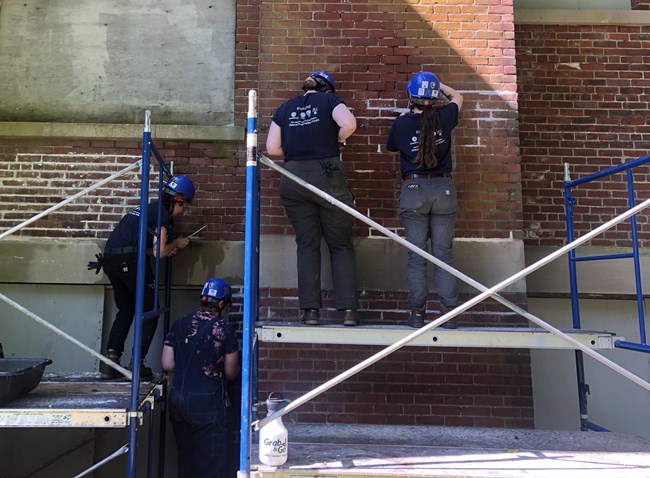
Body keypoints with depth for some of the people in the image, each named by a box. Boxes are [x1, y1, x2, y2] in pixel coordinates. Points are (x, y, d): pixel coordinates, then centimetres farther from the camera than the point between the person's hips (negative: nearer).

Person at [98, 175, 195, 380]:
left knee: (125, 310, 18)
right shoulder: (163, 213, -2)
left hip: (110, 257, 9)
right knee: (150, 311, 3)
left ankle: (110, 362, 12)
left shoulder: (150, 208, 25)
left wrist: (167, 249, 18)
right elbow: (159, 252, -8)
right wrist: (177, 243, 10)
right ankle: (137, 364, 3)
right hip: (129, 259, -9)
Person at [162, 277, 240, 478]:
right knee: (211, 461, 5)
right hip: (207, 402, -5)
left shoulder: (180, 324, 4)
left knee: (185, 457, 18)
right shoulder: (224, 328, -10)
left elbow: (167, 364, 4)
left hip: (178, 399, 6)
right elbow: (231, 373, -4)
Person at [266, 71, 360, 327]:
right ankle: (349, 310, 2)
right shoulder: (330, 100, 6)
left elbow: (272, 148, 8)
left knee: (307, 245, 9)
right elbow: (349, 123, -14)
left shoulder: (285, 108, 15)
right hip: (328, 177, -2)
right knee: (341, 245, 6)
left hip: (293, 180, 3)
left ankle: (310, 310, 6)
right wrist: (336, 141, 4)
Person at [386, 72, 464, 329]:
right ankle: (448, 313, 5)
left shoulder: (401, 123, -3)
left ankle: (417, 313, 5)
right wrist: (437, 84, 32)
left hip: (413, 190, -1)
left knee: (416, 256, 4)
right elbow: (457, 97, 23)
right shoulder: (443, 117, 0)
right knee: (443, 253, 4)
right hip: (443, 188, 1)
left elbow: (391, 147, 18)